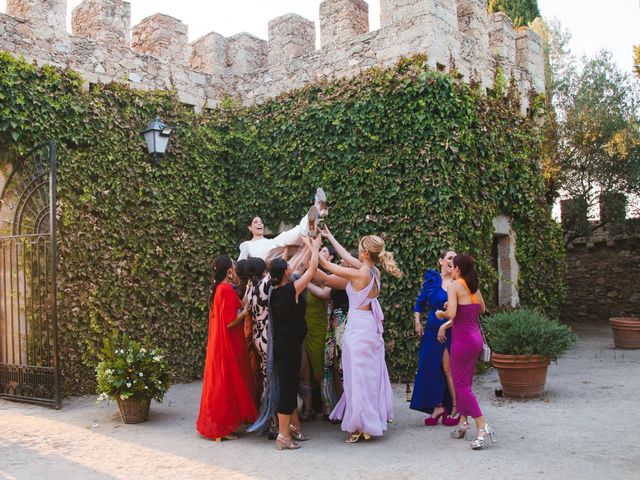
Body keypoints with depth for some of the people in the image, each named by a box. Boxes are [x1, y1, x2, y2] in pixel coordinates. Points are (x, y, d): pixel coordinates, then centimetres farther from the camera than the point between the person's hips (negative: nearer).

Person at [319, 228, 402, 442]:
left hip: (358, 326, -8)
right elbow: (347, 257, 15)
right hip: (370, 325, 8)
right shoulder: (374, 272, 3)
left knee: (359, 375, 0)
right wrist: (329, 237, 23)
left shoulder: (359, 274, -19)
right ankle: (374, 420, 25)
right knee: (370, 373, 15)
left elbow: (326, 265, -12)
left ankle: (360, 426, 7)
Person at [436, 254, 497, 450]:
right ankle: (463, 422, 22)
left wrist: (441, 314, -2)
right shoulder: (473, 286, 10)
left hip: (463, 339, -8)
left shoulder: (454, 286, -12)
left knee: (462, 384, -2)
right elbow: (482, 309, 25)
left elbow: (451, 313, -24)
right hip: (476, 337, 8)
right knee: (464, 382, 16)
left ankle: (483, 427, -6)